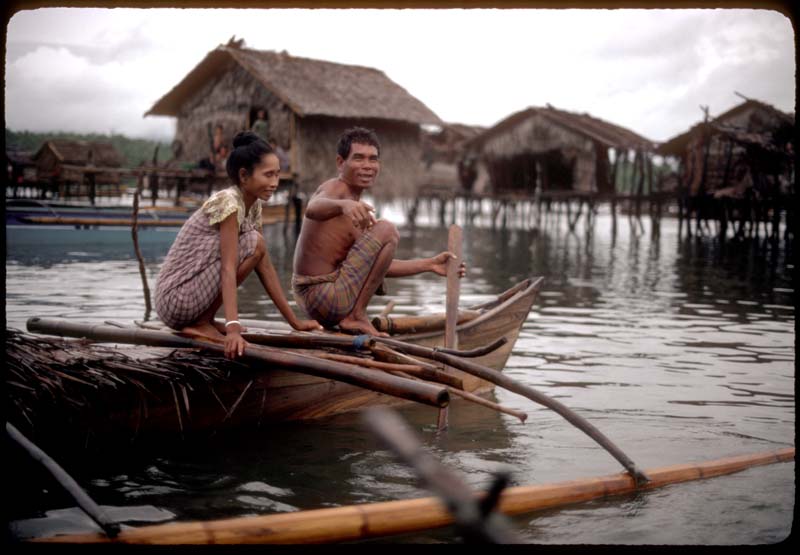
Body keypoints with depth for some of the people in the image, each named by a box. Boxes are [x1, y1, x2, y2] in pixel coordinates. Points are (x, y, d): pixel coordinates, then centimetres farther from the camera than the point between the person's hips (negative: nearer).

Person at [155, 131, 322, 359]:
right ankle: (201, 323, -9)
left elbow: (265, 267, 8)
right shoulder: (228, 202, -17)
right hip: (175, 299, -9)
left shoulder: (252, 206, 8)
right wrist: (233, 328, -35)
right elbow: (228, 269, -26)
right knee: (253, 243, -16)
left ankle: (204, 319, 10)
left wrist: (295, 321, 6)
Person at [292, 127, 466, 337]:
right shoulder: (335, 188, -12)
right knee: (387, 231, -17)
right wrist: (344, 204, -60)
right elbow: (313, 209, -39)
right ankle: (356, 316, -13)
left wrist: (429, 264, 15)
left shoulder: (353, 202, 16)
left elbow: (376, 265, 20)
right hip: (326, 299, -10)